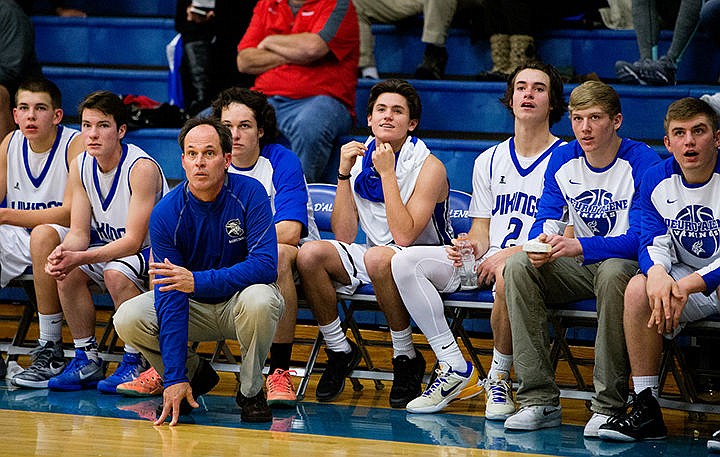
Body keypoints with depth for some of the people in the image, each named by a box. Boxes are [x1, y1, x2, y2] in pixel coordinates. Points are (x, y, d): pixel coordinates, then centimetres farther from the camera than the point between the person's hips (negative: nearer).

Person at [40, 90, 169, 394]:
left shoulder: (142, 168, -24)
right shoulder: (80, 167, -3)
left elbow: (133, 240, -28)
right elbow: (79, 233, -5)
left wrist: (80, 257, -39)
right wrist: (62, 254, -30)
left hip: (156, 250, -6)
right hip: (111, 248, 7)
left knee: (116, 273, -34)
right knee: (67, 271, -19)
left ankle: (137, 362, -16)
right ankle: (87, 360, -5)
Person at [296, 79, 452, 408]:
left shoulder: (429, 168, -12)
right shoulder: (360, 160, 4)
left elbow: (404, 236, -24)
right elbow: (344, 236, -3)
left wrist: (387, 173, -22)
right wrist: (344, 173, -9)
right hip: (371, 261, 6)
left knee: (378, 257, -37)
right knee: (310, 254, -19)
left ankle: (406, 360, -19)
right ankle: (339, 352, -2)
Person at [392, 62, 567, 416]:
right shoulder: (489, 161, 18)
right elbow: (481, 230, 16)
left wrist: (510, 254, -19)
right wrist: (472, 247, -9)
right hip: (487, 261, 6)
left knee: (509, 275, -42)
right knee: (406, 262, -16)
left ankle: (499, 377, -21)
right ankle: (453, 367, -15)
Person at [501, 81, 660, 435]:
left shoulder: (642, 163, -15)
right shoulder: (563, 160, 2)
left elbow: (639, 239, -22)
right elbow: (546, 219, 3)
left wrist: (579, 247, -36)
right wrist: (541, 245, -23)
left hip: (626, 264, -5)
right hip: (580, 270, 5)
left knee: (612, 272, -39)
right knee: (518, 266, -20)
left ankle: (608, 406, -32)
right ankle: (539, 400, -21)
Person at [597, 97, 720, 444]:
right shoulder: (656, 181, 1)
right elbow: (653, 243, -3)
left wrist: (691, 284, -32)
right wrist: (657, 272, -28)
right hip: (682, 276, 5)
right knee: (638, 289, -23)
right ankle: (645, 410, -21)